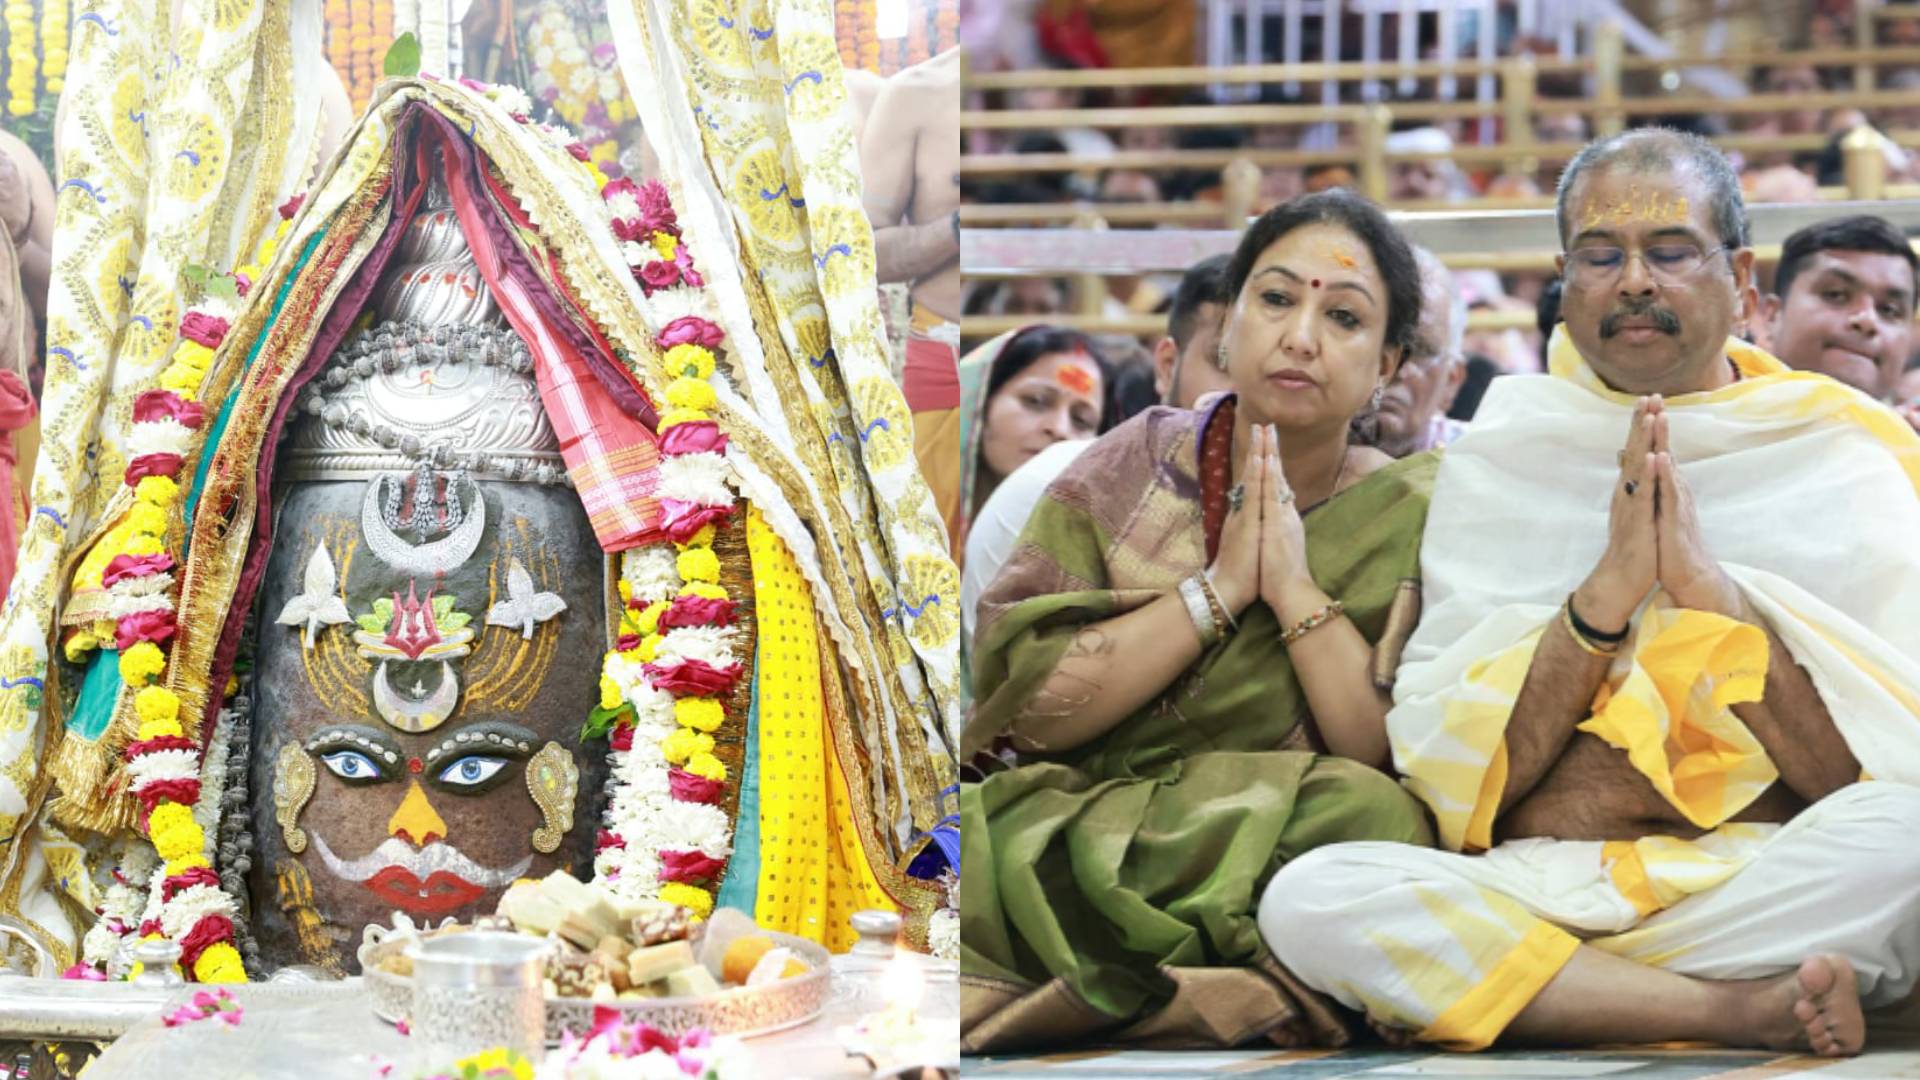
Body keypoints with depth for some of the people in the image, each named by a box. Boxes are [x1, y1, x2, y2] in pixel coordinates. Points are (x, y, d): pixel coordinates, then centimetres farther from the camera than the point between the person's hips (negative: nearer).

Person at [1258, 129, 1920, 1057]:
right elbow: (1439, 770, 2)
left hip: (1774, 889, -1)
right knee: (1306, 901, -27)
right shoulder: (1496, 460, 12)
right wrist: (1605, 594, -11)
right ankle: (1744, 1007, -25)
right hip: (1540, 891, 2)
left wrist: (1712, 589, -12)